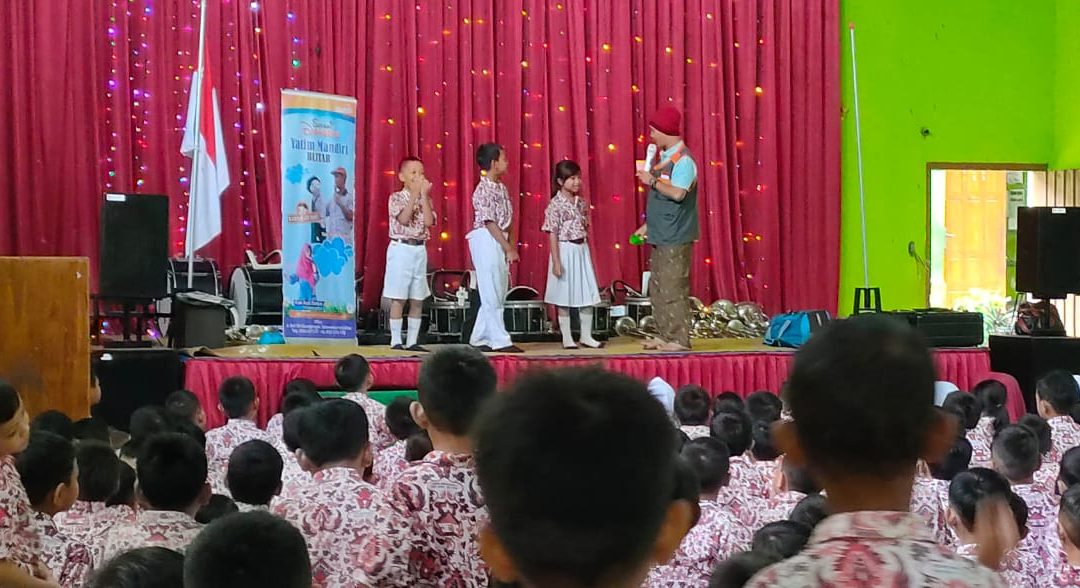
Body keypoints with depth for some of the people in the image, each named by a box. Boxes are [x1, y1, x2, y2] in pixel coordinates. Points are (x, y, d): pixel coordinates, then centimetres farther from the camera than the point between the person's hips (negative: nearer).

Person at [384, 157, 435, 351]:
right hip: (401, 249, -5)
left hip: (420, 249, 5)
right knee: (398, 298, -4)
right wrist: (415, 193, -17)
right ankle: (396, 341, 0)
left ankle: (412, 341, 11)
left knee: (418, 299, 5)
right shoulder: (396, 198, -3)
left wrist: (424, 195, -8)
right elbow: (404, 219, -19)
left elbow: (429, 221, -7)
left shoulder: (425, 199, 9)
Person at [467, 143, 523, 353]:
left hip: (500, 241, 9)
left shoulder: (501, 187, 13)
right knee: (492, 294, -5)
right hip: (486, 241, -9)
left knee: (498, 294, 10)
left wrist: (510, 247, 9)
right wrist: (508, 249, -17)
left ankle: (479, 338, 16)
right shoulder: (483, 190, -13)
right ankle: (500, 340, -4)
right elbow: (490, 223, -17)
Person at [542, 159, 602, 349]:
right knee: (565, 295, 3)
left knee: (588, 294, 6)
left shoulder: (581, 203, 7)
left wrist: (588, 254, 14)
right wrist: (556, 261, -15)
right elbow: (553, 235, -12)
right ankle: (567, 338, 10)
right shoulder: (555, 205, -11)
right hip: (565, 251, -6)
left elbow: (585, 230, 13)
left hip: (582, 250, 6)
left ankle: (586, 335, 16)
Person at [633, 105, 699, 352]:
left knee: (673, 289, -8)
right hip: (660, 236, 10)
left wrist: (652, 181, -16)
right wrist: (648, 225, 21)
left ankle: (679, 339, -4)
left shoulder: (683, 160, -13)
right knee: (657, 288, 12)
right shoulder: (665, 158, 15)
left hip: (675, 239, -10)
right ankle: (665, 336, 18)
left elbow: (678, 193, -24)